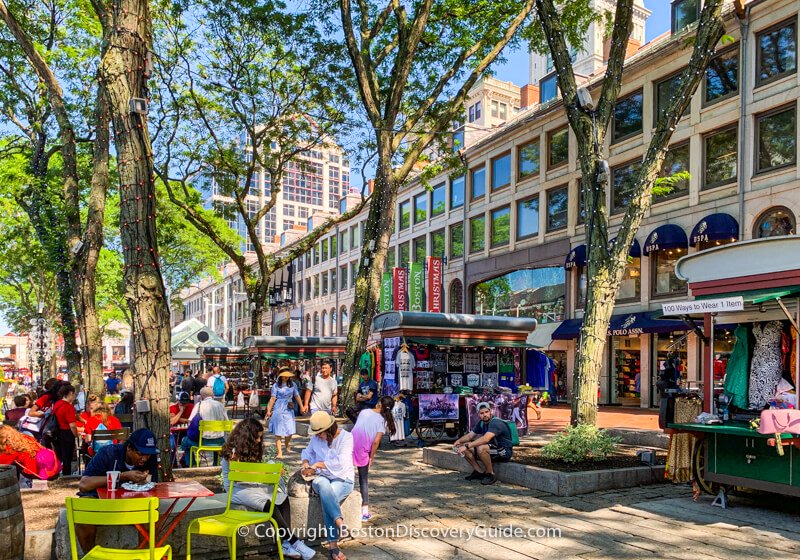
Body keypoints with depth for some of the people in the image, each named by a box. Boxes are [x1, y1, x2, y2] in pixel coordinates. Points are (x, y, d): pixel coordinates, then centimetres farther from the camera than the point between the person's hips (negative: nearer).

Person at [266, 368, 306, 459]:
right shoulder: (276, 386, 0)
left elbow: (297, 396, 10)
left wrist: (301, 407, 9)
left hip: (289, 410, 3)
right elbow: (273, 398, -2)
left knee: (290, 431, 2)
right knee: (278, 432, -3)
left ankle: (287, 447, 30)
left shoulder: (293, 385, 8)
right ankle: (279, 452, 0)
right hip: (278, 410, -3)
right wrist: (269, 410, -6)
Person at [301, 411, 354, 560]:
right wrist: (306, 465, -2)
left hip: (343, 479, -3)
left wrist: (317, 464, -13)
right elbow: (307, 453, 21)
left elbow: (340, 462, -20)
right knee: (324, 486, -38)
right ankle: (339, 522, -50)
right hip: (321, 477, 3)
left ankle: (332, 545, -36)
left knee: (326, 497, -36)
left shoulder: (346, 437, -10)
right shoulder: (316, 438, 5)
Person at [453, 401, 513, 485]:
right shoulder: (481, 423, 5)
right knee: (465, 448, -5)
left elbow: (485, 439, -37)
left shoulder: (496, 422, -23)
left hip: (504, 451, -8)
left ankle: (490, 474, -16)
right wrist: (459, 441, -14)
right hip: (491, 449, 8)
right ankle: (479, 471, 5)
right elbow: (470, 435, 8)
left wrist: (467, 446, -41)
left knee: (481, 448, -36)